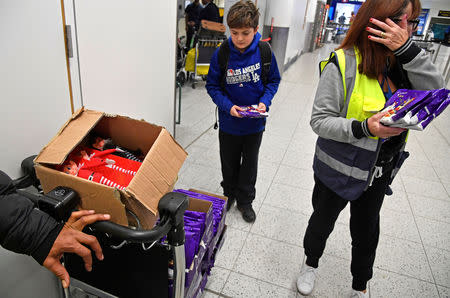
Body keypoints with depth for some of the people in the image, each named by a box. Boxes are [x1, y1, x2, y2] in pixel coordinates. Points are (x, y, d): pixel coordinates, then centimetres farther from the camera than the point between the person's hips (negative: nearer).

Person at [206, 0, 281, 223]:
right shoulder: (221, 54, -15)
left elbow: (273, 81, 0)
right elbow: (212, 86, -6)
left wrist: (264, 101, -17)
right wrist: (227, 105, -22)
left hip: (255, 123, 1)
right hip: (229, 123, 0)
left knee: (250, 164, 16)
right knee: (229, 163, 18)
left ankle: (245, 200, 37)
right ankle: (229, 194, 44)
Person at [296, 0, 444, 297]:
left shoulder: (403, 61, -2)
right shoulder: (343, 64, -20)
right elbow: (319, 120, -20)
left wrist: (407, 49, -25)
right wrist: (363, 128, -35)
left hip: (380, 171, 6)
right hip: (339, 169, -5)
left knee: (367, 230, 23)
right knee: (322, 221, 18)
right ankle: (311, 263, 51)